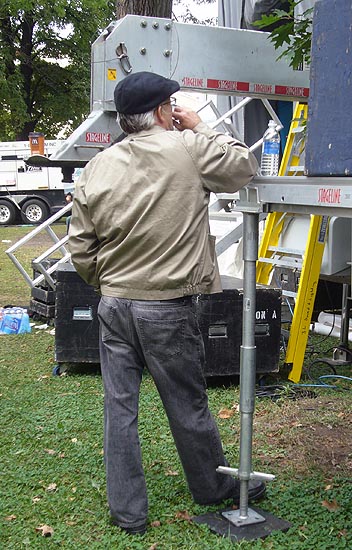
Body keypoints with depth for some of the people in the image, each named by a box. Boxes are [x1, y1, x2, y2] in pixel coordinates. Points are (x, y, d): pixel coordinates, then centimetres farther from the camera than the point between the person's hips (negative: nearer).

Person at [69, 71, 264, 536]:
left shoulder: (98, 167, 0)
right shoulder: (189, 149, -11)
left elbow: (81, 248, 3)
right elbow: (244, 167, 5)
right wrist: (201, 129, 12)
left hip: (113, 304, 3)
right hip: (166, 309, -3)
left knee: (120, 407, 11)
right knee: (188, 406, 13)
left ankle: (127, 511, 21)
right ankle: (216, 487, 35)